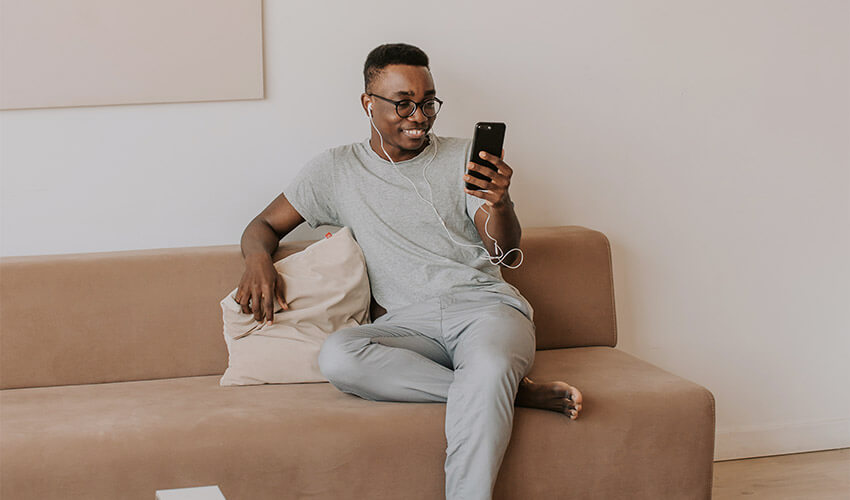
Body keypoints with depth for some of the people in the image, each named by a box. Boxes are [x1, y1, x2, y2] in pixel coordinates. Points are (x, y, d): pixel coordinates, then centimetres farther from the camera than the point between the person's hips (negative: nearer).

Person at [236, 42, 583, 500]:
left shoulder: (463, 157, 12)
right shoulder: (337, 170, 13)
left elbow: (506, 255, 4)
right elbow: (264, 226, 19)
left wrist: (500, 204, -20)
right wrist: (259, 260, -6)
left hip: (482, 303, -1)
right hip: (409, 321, 2)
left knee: (489, 365, -39)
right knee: (337, 356, -33)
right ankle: (513, 392, -27)